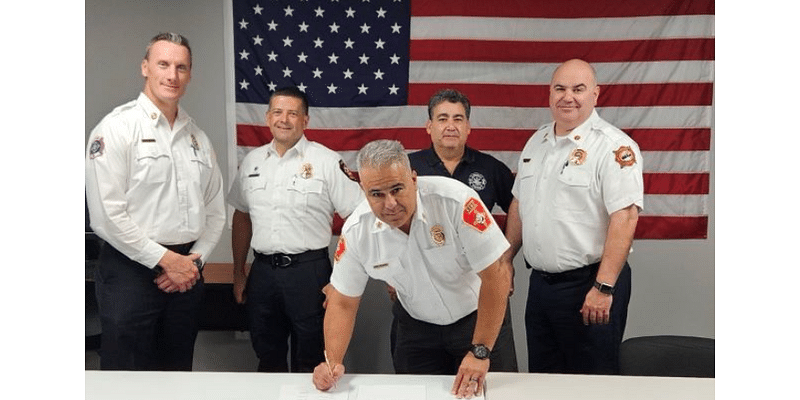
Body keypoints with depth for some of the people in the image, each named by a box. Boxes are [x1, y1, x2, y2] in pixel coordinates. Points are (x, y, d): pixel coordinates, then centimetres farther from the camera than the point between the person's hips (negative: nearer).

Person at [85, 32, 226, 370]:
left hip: (186, 273, 6)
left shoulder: (198, 137, 11)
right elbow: (106, 215, -15)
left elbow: (215, 210, 14)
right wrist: (164, 259, -13)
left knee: (177, 371, 16)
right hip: (132, 269, -5)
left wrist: (195, 259, -1)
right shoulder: (117, 128, -8)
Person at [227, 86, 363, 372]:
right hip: (262, 270, 4)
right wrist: (238, 272, 15)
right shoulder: (253, 161, 9)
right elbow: (241, 217, 17)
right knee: (267, 359, 17)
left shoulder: (326, 161, -7)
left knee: (310, 362, 8)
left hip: (309, 270, -4)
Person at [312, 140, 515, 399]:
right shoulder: (356, 232, -17)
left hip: (477, 318, -2)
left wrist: (480, 352, -26)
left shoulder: (456, 200, -30)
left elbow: (497, 275, -26)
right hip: (417, 327, 3)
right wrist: (333, 363, -20)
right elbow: (343, 302, -6)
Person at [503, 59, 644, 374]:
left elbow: (625, 218, -20)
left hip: (588, 285, -7)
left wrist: (603, 288, -24)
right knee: (541, 380, 17)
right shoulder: (536, 142, 10)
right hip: (540, 282, 7)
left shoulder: (614, 147, -14)